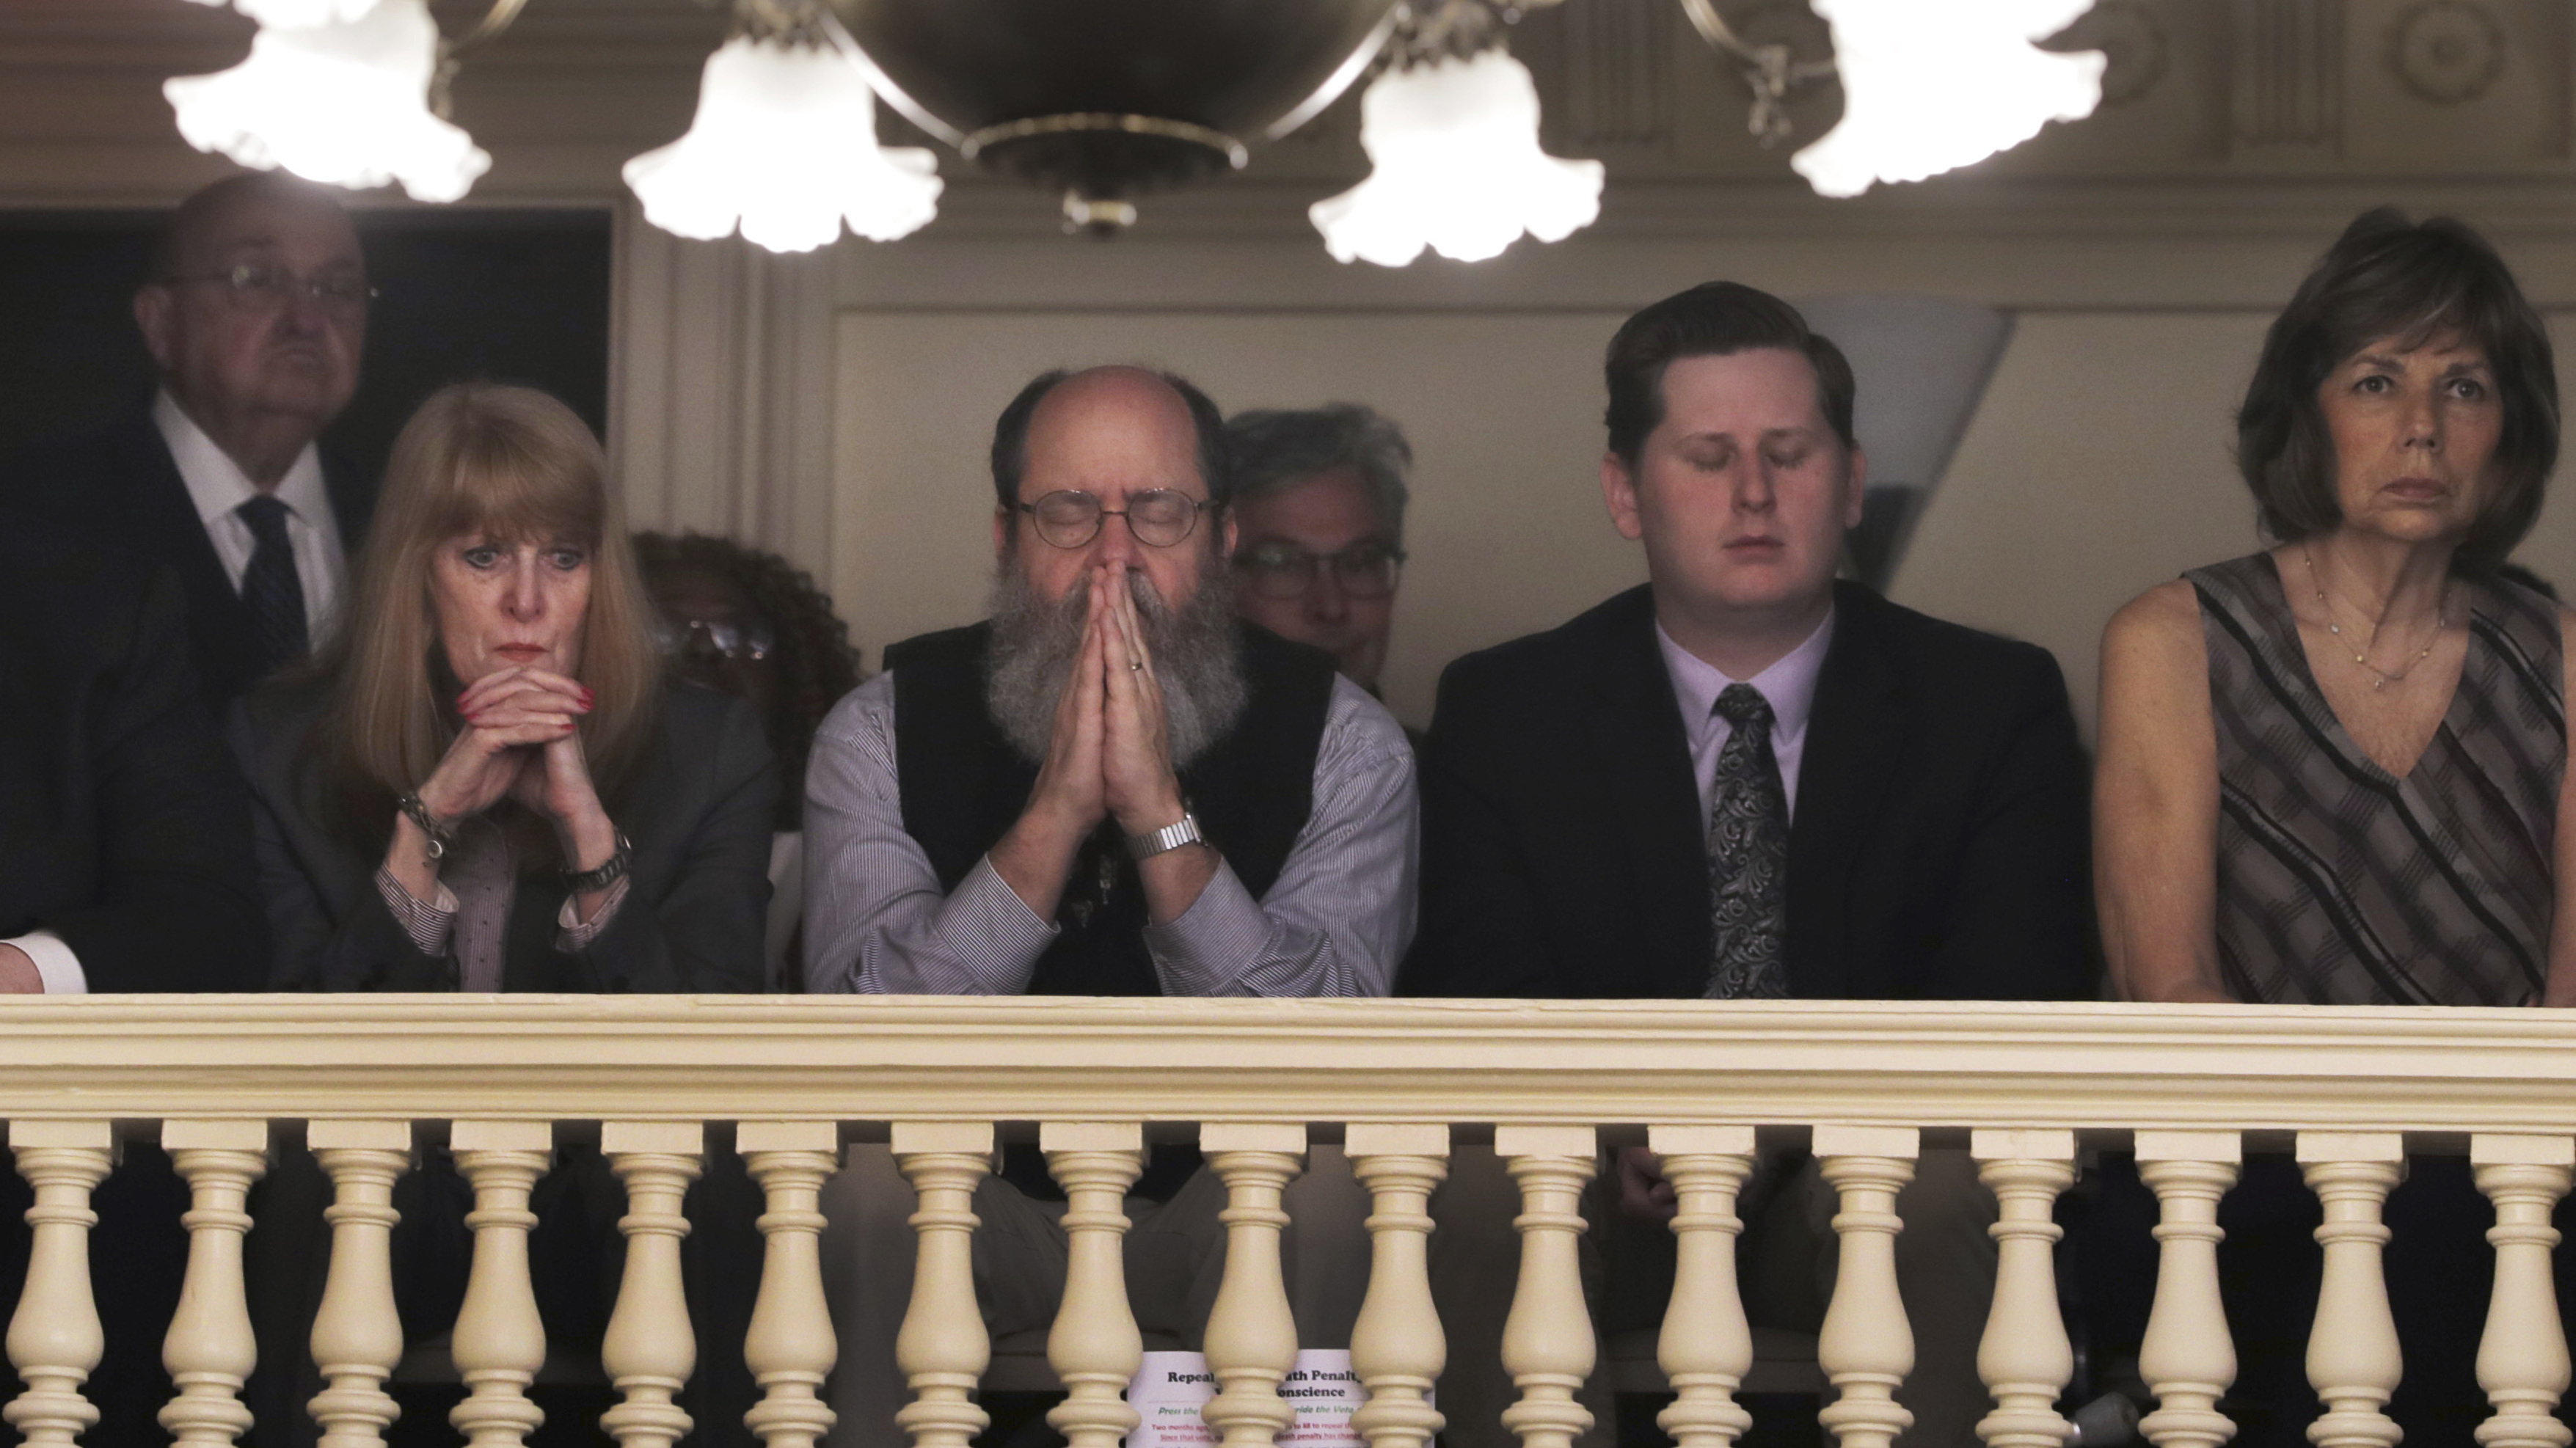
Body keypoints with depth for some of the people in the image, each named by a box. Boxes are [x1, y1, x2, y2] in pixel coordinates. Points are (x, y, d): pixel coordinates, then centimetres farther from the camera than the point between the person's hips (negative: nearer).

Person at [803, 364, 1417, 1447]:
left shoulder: (1341, 740, -8)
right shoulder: (880, 733, -6)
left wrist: (1161, 818, -30)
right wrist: (1056, 814, -28)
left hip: (1228, 1203, 0)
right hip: (969, 1199, 1)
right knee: (853, 1181, -31)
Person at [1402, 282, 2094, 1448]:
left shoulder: (1994, 705, 6)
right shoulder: (1501, 715, 9)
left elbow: (2016, 1007, -3)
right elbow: (1465, 1004, 0)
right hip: (1605, 1196, 1)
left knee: (1948, 1195, -36)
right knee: (1480, 1187, -34)